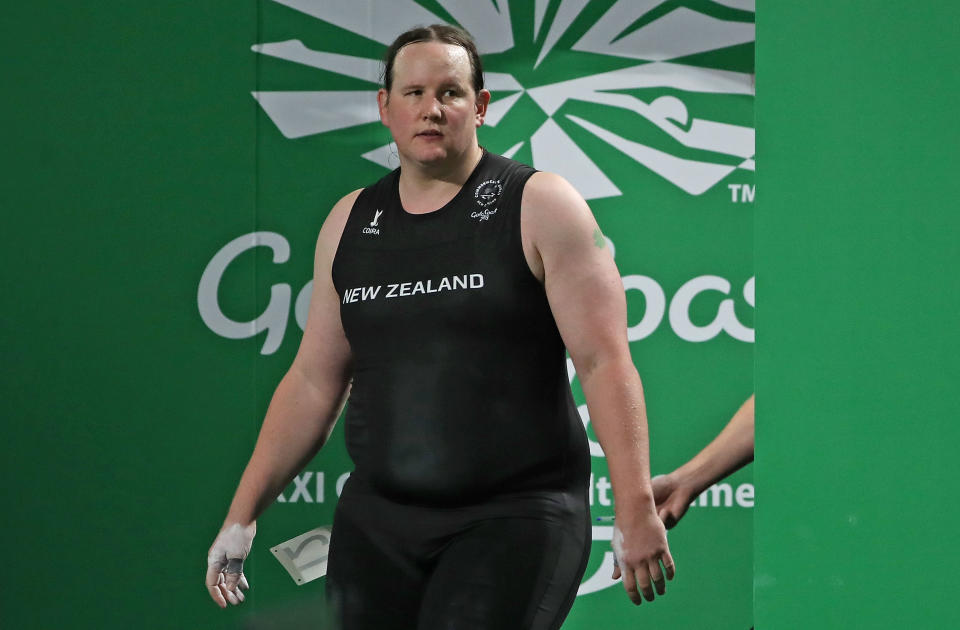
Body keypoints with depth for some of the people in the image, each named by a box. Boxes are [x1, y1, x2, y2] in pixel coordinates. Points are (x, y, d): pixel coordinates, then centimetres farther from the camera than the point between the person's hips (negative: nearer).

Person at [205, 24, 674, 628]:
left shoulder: (539, 205, -3)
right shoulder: (350, 222, 12)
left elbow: (606, 363, -9)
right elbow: (314, 382, 16)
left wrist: (636, 510, -17)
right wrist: (242, 515, 12)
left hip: (515, 516, -5)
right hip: (376, 519, 5)